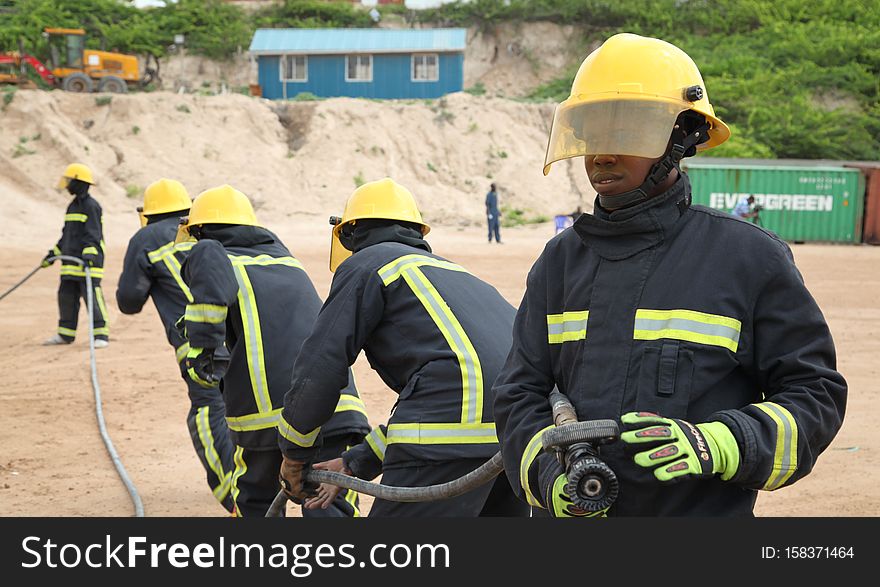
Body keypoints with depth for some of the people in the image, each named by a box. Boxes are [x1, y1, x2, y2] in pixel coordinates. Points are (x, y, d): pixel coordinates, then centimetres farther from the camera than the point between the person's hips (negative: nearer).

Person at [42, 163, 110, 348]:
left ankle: (101, 335, -8)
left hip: (88, 262, -9)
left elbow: (93, 234, -18)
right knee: (66, 296, 11)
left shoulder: (91, 206, -9)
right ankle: (65, 334, 20)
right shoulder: (73, 206, 19)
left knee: (92, 296, -11)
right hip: (71, 261, 9)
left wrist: (89, 254, -29)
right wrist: (54, 253, 24)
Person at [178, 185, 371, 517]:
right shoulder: (286, 259, 27)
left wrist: (200, 351, -13)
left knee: (255, 501, 21)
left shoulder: (215, 256, 9)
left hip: (266, 407, -3)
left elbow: (208, 256, -17)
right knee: (332, 507, -2)